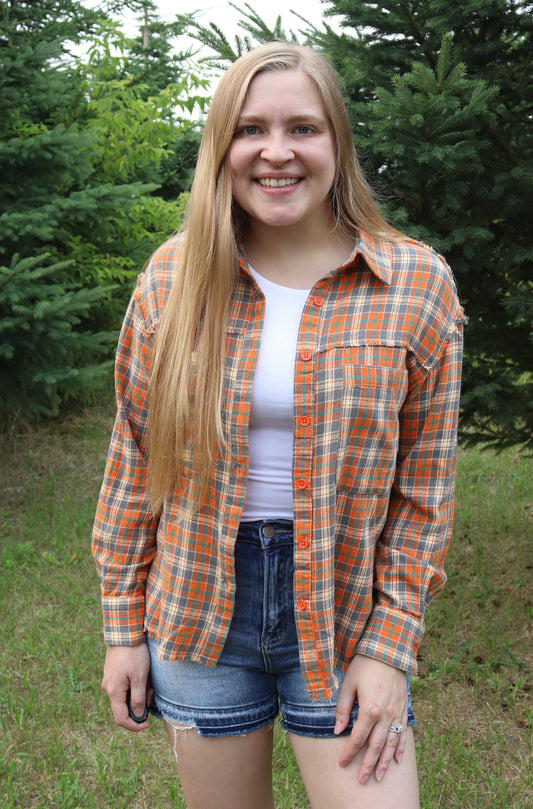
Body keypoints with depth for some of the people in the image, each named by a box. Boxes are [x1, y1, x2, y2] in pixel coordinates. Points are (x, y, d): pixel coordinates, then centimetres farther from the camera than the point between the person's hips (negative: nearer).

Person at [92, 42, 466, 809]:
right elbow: (134, 462, 2)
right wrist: (123, 624, 3)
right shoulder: (174, 277, -2)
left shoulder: (417, 283, -7)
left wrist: (388, 649, -8)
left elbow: (424, 488, -4)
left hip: (345, 616, -1)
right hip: (198, 615, 2)